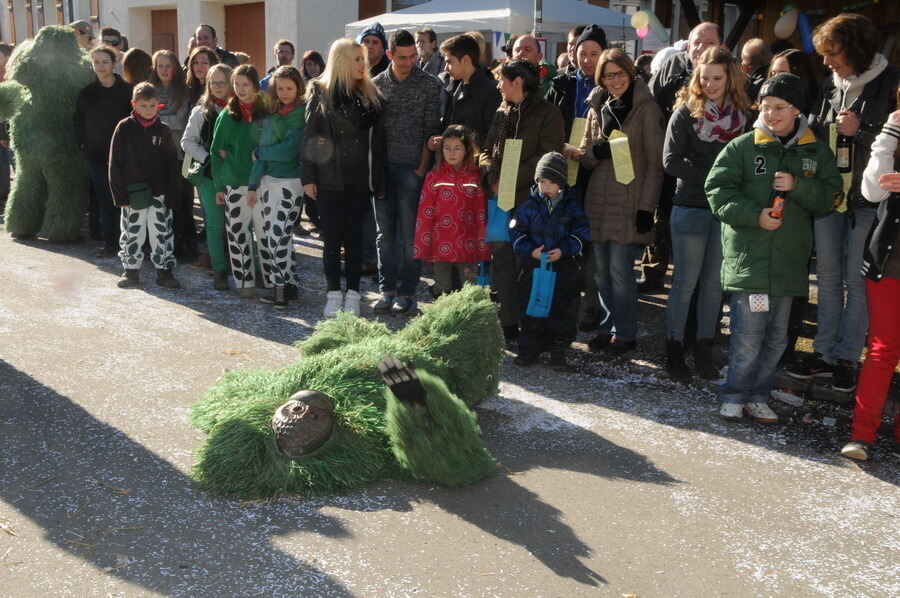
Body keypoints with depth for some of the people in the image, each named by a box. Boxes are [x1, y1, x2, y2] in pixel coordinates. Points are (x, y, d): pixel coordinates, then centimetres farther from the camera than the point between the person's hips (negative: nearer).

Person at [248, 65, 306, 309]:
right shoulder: (271, 115, 13)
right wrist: (254, 184, 7)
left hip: (290, 181, -7)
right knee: (270, 235, 8)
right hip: (268, 180, 7)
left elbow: (290, 149, -14)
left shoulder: (302, 115, -6)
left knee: (278, 235, -11)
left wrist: (260, 152, -2)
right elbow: (262, 150, 12)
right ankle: (288, 284, 17)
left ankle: (282, 286, 1)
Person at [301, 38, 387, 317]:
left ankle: (353, 294, 13)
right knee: (332, 236, 4)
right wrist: (308, 177, -8)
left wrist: (380, 181, 3)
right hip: (328, 178, -2)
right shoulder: (320, 93, -1)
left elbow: (378, 140, 6)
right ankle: (334, 294, 14)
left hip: (359, 178, 2)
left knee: (354, 235, 5)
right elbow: (309, 137, -3)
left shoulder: (370, 95, 6)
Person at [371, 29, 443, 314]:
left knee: (409, 233, 0)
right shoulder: (376, 84, 7)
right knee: (385, 232, 7)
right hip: (383, 167, 3)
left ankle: (407, 292, 9)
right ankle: (387, 289, 16)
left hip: (412, 168, -3)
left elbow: (431, 130, -2)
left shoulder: (429, 84, -1)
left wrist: (422, 169, -7)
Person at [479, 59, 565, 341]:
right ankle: (507, 324, 14)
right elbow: (488, 149, 15)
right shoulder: (503, 111, 17)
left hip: (530, 198, -6)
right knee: (501, 258, 5)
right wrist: (491, 176, -6)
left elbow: (546, 157, -13)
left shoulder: (548, 113, -4)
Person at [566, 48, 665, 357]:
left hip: (629, 201, -6)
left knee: (620, 270, -4)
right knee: (601, 270, 9)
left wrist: (646, 206, -11)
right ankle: (610, 325, 24)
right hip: (598, 199, 6)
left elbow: (655, 163, -6)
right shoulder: (597, 108, 14)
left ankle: (625, 333, 10)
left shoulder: (646, 108, -4)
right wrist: (597, 150, -9)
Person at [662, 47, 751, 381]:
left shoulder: (743, 114, 6)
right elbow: (671, 161, -11)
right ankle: (674, 349, 12)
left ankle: (704, 351, 18)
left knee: (714, 283, 8)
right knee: (685, 281, 2)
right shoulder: (686, 112, -3)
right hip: (690, 209, -3)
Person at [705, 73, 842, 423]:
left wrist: (797, 185, -13)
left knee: (777, 336, 11)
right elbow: (717, 190, -5)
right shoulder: (742, 147, -1)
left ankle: (757, 397, 25)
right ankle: (733, 395, 11)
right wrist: (755, 215, -16)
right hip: (748, 257, -4)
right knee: (748, 335, -6)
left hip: (789, 259, 4)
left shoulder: (816, 152, 8)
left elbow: (831, 197, 4)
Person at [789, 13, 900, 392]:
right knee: (828, 277, 11)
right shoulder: (831, 85, 8)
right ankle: (824, 353, 20)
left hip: (867, 200, -5)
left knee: (857, 282, 2)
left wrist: (860, 131, -19)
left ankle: (847, 358, 12)